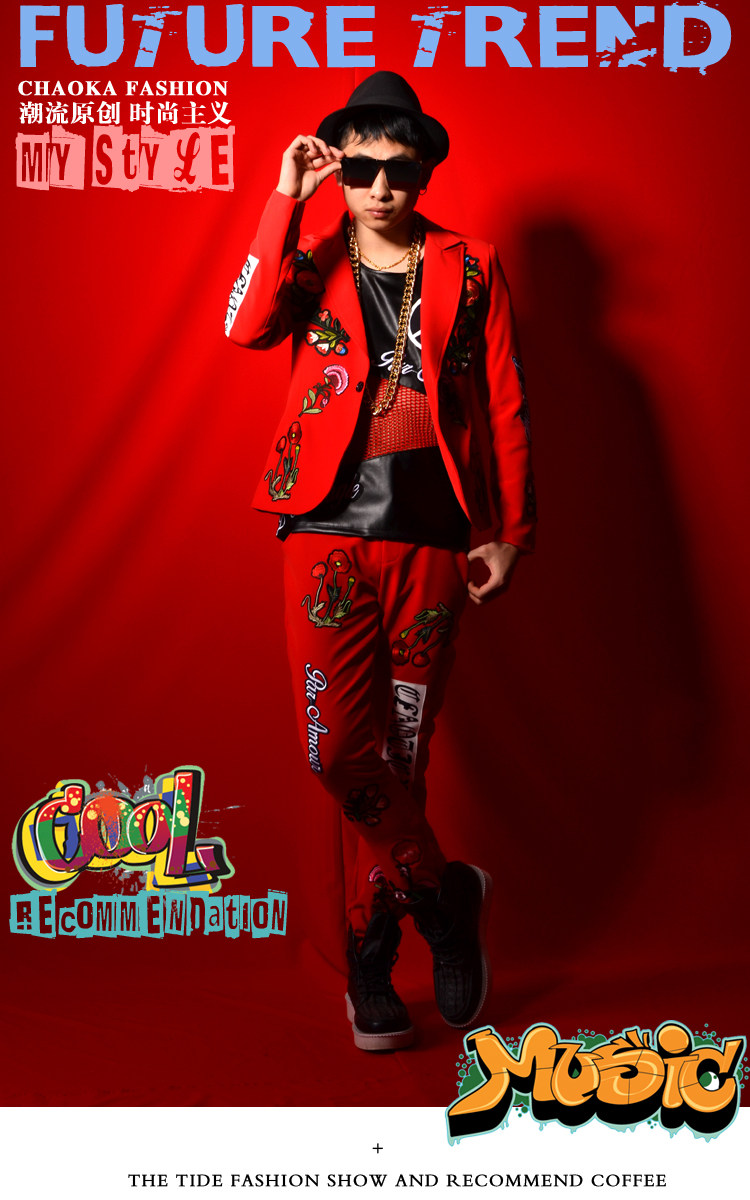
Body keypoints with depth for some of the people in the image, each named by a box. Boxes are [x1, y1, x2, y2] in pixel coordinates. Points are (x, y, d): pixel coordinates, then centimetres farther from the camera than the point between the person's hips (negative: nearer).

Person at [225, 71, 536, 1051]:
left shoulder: (470, 270, 7)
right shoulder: (312, 264, 8)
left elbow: (506, 409, 6)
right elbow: (246, 326, -14)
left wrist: (511, 531, 2)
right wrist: (285, 201, -12)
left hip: (430, 539, 0)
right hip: (328, 536, 1)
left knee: (402, 751, 7)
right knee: (338, 751, -6)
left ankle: (372, 952, 25)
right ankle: (448, 894, 18)